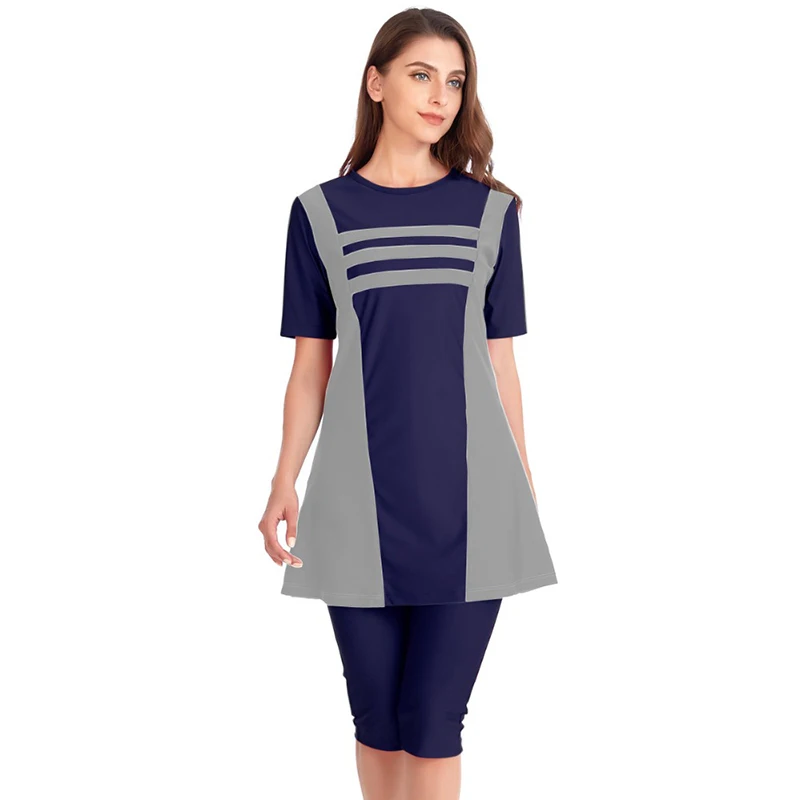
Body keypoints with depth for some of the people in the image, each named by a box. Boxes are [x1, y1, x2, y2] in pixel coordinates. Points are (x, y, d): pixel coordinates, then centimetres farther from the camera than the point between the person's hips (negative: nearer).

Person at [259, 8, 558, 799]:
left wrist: (525, 487, 8)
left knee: (434, 719, -1)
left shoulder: (490, 211, 7)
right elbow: (310, 365, 6)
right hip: (360, 497, 0)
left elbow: (499, 360, 9)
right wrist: (284, 484, -2)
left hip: (468, 496, 0)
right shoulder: (321, 213, 5)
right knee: (376, 716, 8)